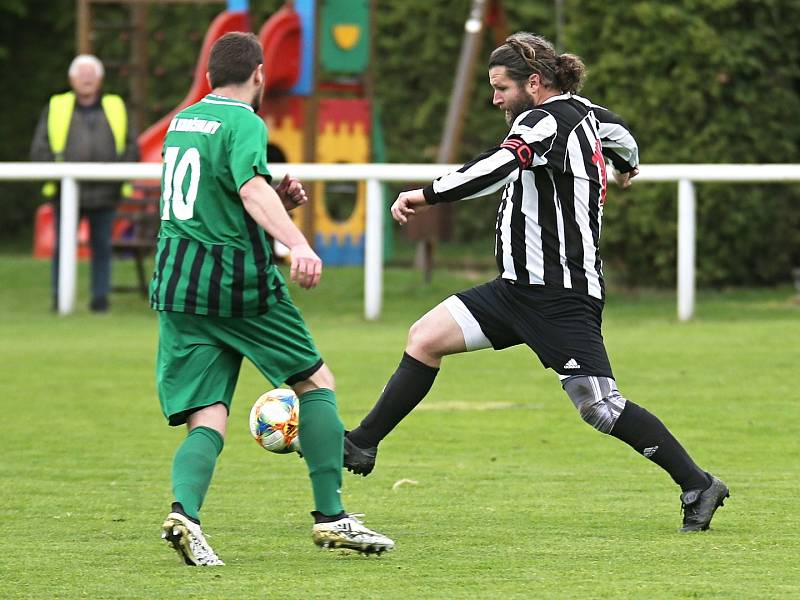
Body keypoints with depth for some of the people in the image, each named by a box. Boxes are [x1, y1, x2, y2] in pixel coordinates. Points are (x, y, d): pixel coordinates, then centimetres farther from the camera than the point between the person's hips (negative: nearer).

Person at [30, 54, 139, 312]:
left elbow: (131, 146, 10)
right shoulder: (56, 108, 9)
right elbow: (40, 148, 5)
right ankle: (59, 298, 6)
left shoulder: (115, 107, 13)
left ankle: (100, 297, 10)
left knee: (102, 247, 4)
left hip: (105, 193, 1)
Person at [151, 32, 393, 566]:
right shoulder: (244, 123, -7)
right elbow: (251, 187, -26)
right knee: (317, 383, 12)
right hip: (239, 281, -6)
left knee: (207, 422, 1)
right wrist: (298, 243, -41)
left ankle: (184, 511, -28)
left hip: (176, 282, 6)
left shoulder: (181, 122, 17)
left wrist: (279, 200, 17)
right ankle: (331, 517, 9)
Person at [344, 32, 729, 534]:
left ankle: (699, 486, 3)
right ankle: (363, 445, 8)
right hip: (521, 287, 10)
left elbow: (500, 166, -33)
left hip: (561, 298, -10)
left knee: (599, 407, -8)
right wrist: (627, 166, 58)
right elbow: (618, 131, 35)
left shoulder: (548, 119, -15)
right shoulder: (584, 113, 12)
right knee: (425, 337, 3)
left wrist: (428, 196, -36)